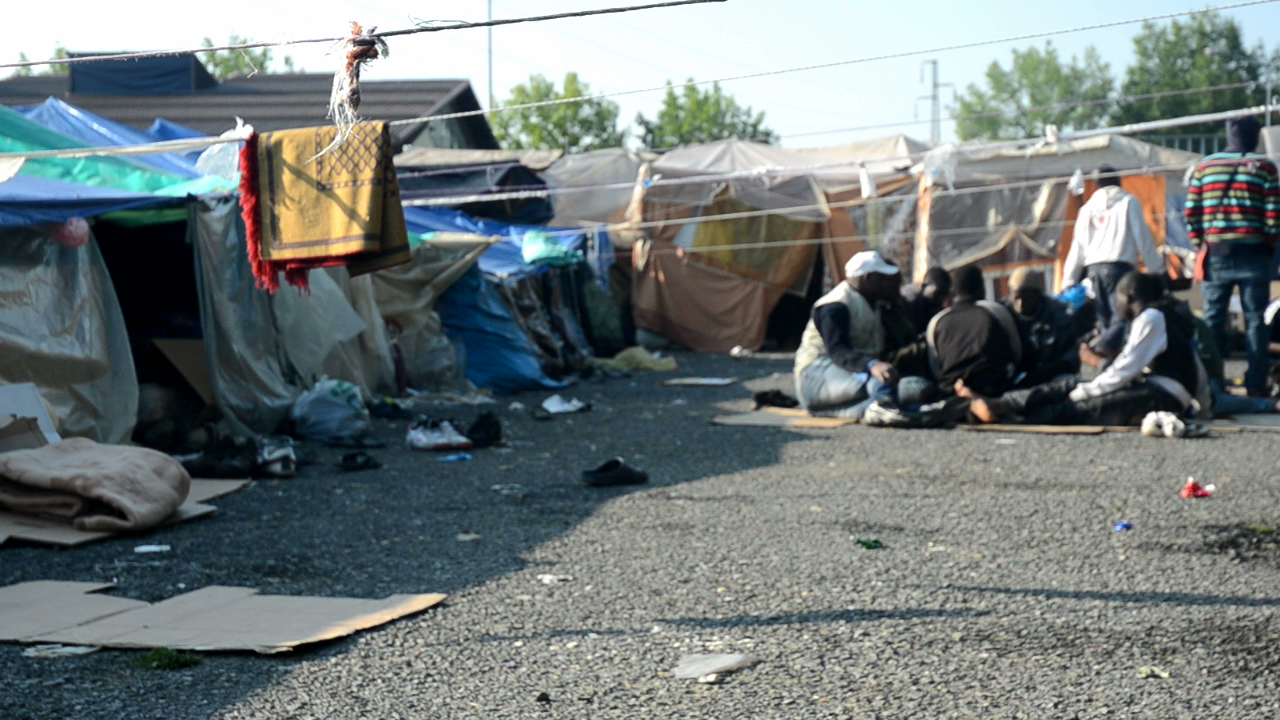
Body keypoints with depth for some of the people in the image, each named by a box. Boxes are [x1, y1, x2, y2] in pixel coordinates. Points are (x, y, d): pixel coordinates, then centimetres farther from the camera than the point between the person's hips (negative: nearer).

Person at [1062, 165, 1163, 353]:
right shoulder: (1128, 202, 11)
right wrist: (1156, 267, 8)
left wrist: (1068, 280, 18)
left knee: (1105, 318, 10)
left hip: (1093, 268, 5)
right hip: (1119, 266, -5)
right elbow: (1142, 237, 4)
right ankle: (1106, 347, -34)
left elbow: (1077, 246, 17)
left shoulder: (1088, 207, 21)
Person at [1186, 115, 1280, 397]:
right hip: (1253, 254, -2)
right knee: (1254, 319, 2)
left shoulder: (1205, 166, 6)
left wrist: (1201, 247, 11)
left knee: (1212, 319, 6)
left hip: (1215, 254, 2)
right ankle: (1256, 386, 2)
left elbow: (1191, 213, 3)